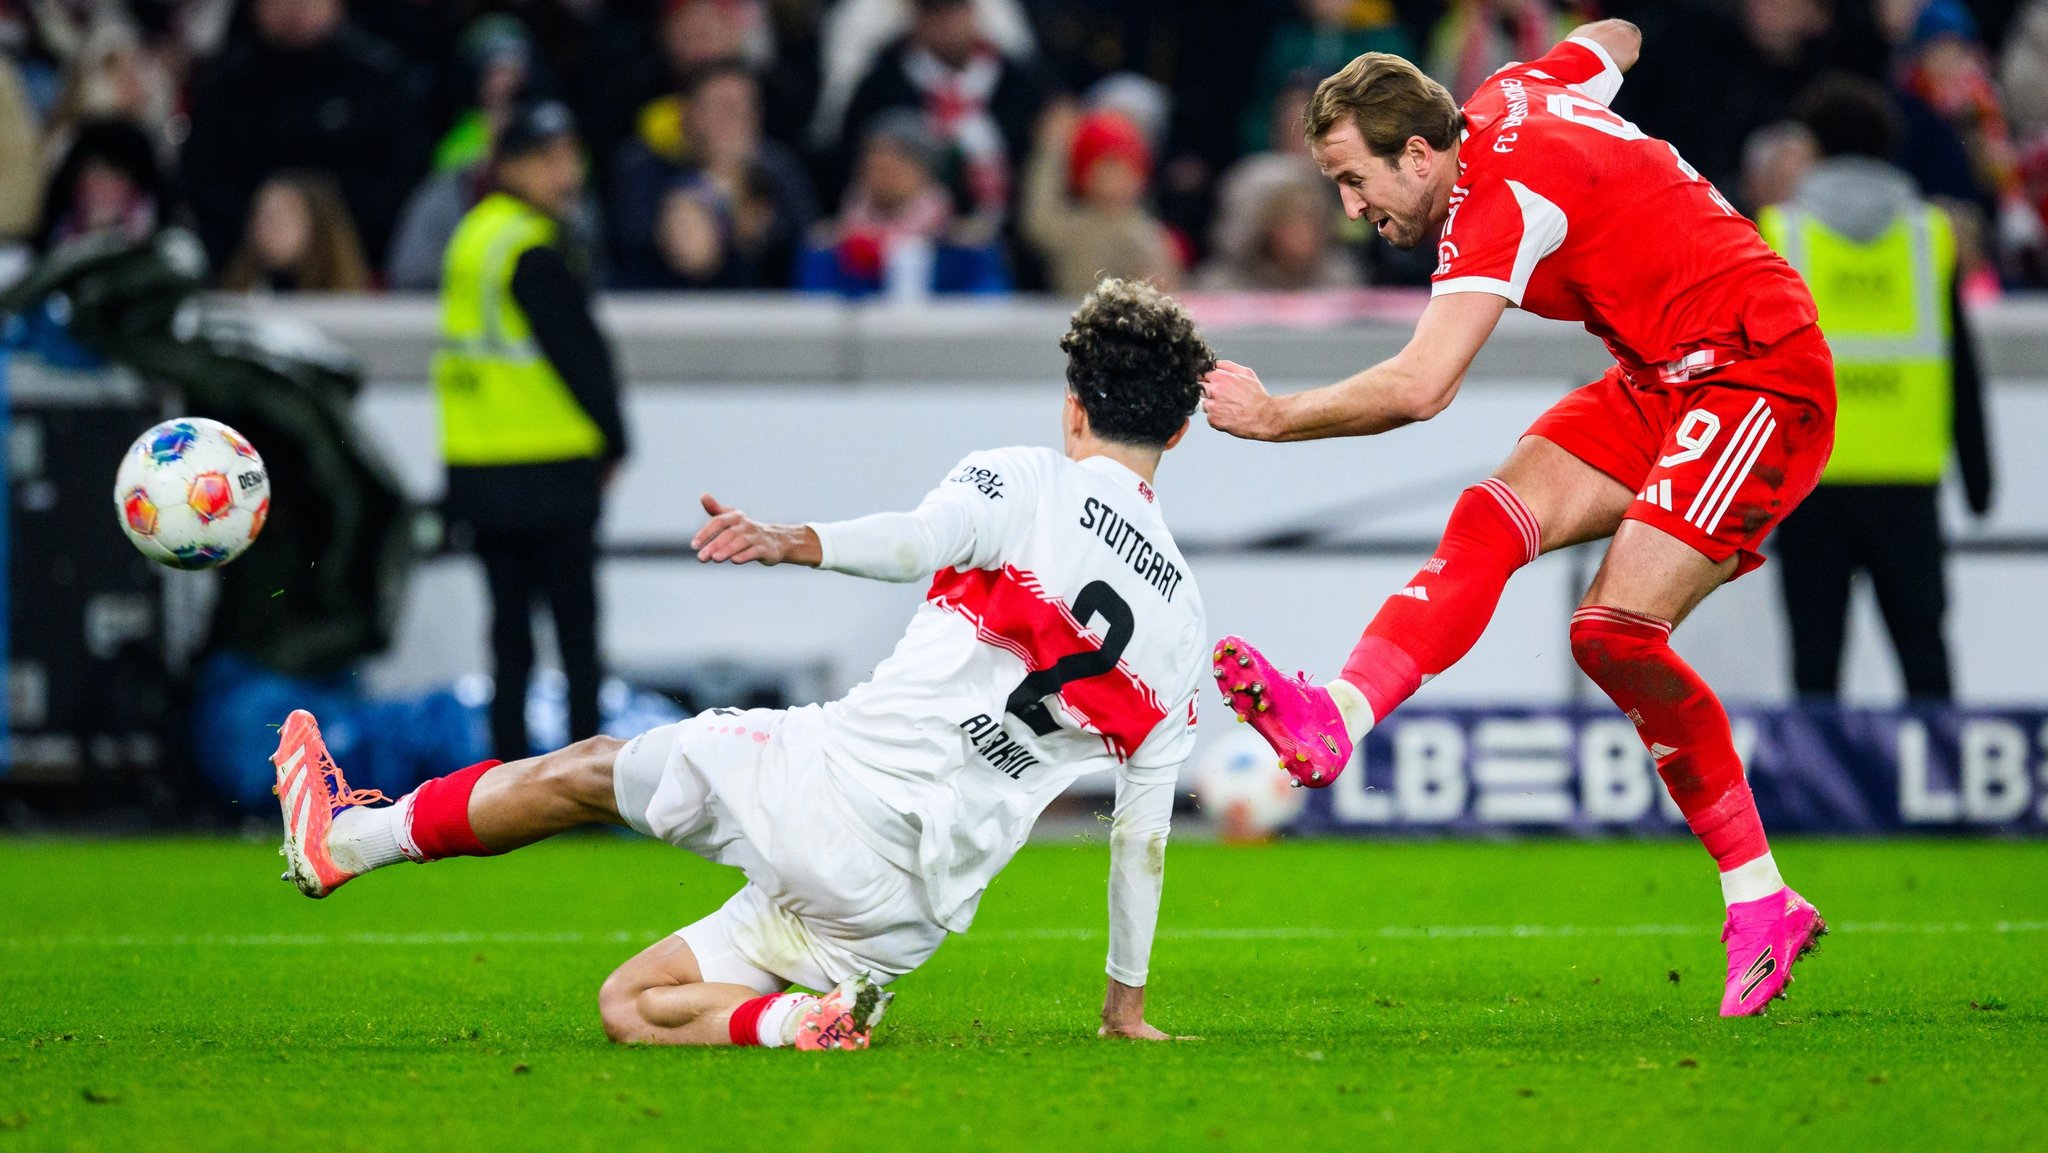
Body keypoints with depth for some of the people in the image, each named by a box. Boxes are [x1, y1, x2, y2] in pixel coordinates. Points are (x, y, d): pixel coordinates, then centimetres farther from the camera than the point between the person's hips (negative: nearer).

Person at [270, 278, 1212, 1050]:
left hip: (839, 783, -5)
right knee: (630, 1007, 18)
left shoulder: (1028, 483, 0)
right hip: (914, 909, 5)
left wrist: (796, 543, -42)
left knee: (584, 772, 21)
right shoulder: (1181, 619, 15)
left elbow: (921, 538, -24)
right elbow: (1144, 828, 17)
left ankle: (346, 839, 25)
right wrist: (1128, 999, 25)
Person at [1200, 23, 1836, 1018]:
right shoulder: (1507, 98, 5)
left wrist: (1274, 415, -21)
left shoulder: (1500, 197, -22)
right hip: (1662, 379, 10)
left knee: (1616, 630, -21)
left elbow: (1419, 388, -31)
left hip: (1760, 376, -10)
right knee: (1494, 518, -13)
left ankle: (1760, 902, -12)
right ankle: (1335, 720, -28)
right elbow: (1613, 39, 28)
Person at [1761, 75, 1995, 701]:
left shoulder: (1777, 234, 1)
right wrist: (1978, 475, 15)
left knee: (1817, 643, 3)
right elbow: (1961, 370, 8)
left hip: (1807, 478, -1)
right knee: (1919, 633, 7)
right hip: (1907, 475, 1)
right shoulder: (1932, 234, 5)